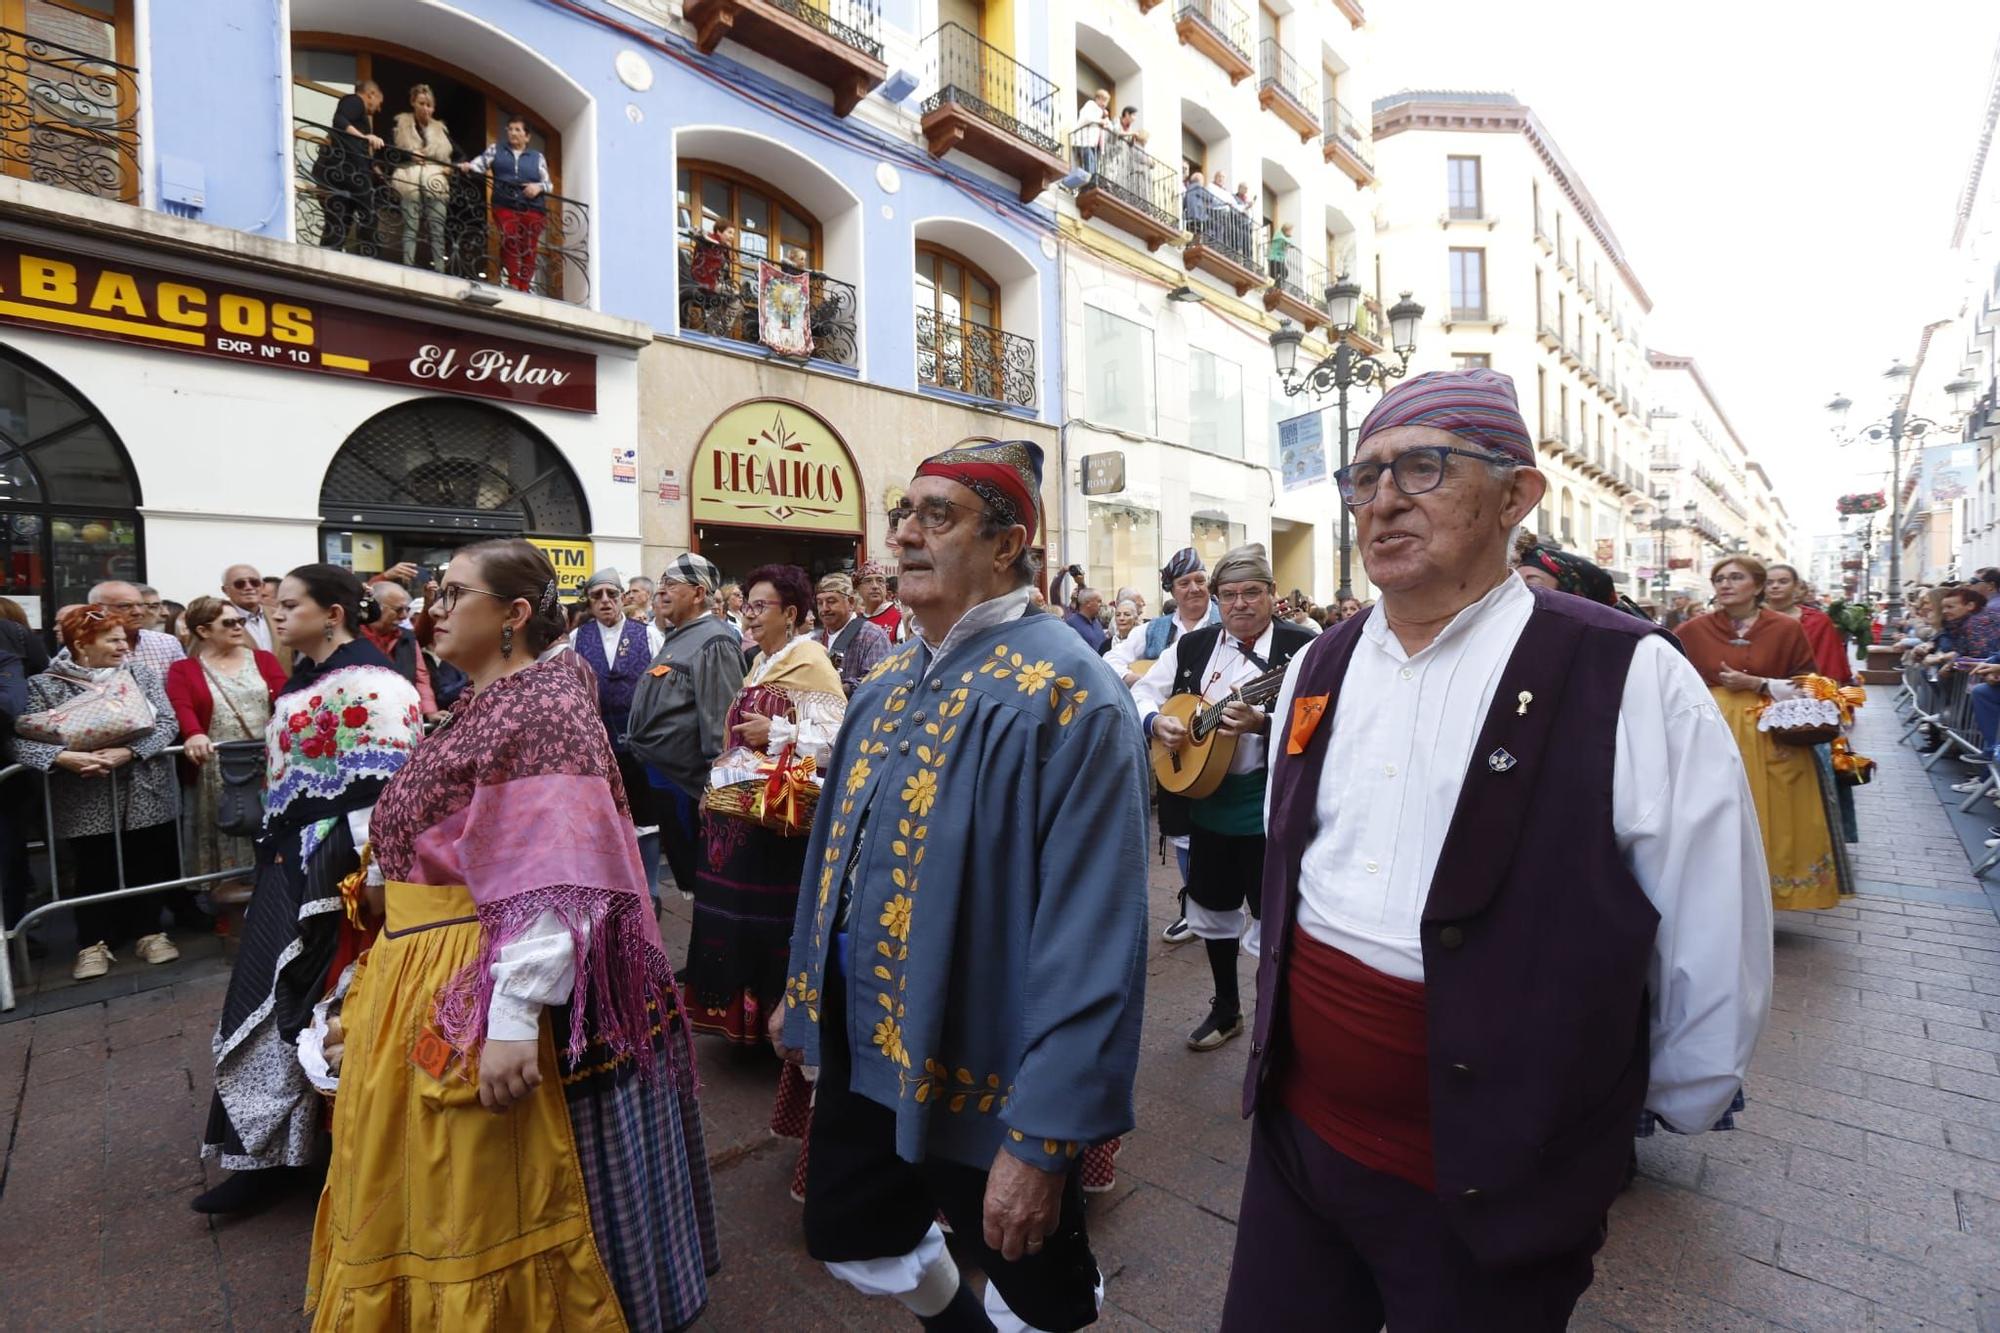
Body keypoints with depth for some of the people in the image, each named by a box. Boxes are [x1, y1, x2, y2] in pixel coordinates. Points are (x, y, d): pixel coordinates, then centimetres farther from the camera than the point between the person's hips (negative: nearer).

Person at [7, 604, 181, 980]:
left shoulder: (141, 674, 2)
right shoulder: (45, 685, -3)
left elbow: (166, 723, -4)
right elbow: (18, 739, -9)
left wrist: (128, 752, -20)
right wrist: (64, 757, -26)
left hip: (145, 793, 2)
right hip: (86, 801, -1)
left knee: (147, 865, 9)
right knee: (95, 871, 7)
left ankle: (149, 932, 23)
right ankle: (93, 943, 21)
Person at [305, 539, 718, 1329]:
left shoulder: (543, 708, -20)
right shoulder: (480, 706, 11)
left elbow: (552, 885, -27)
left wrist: (514, 1018, -29)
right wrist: (384, 972, 23)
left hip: (480, 992, -10)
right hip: (422, 980, 10)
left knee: (483, 1201, 8)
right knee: (420, 1190, 24)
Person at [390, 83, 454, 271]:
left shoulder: (441, 129, 19)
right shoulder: (399, 123, 9)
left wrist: (453, 167, -5)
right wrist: (409, 155, -15)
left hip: (435, 183, 2)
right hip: (409, 182, -2)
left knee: (437, 230, -3)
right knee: (410, 228, -6)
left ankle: (440, 271, -3)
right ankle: (408, 269, -8)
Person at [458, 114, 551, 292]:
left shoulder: (537, 157, 20)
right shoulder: (496, 149, 20)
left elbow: (549, 184, 14)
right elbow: (481, 163, 7)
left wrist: (538, 187, -8)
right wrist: (468, 166, -15)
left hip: (532, 208, 0)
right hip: (505, 205, 0)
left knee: (528, 250, -6)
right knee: (510, 242, -19)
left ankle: (524, 289, -4)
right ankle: (510, 286, -18)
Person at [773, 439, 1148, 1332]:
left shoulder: (1063, 694, -22)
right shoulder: (891, 680, 4)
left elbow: (1091, 938, -24)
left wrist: (1045, 1137, -21)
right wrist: (804, 989, 18)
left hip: (980, 1076, -7)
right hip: (863, 1046, 8)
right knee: (853, 1244, 26)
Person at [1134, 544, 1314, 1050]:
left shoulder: (1301, 647, -8)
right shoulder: (1193, 646, 6)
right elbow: (1142, 692, 10)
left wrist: (1263, 723, -34)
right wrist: (1155, 722, -10)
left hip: (1270, 807, -5)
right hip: (1206, 800, 5)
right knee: (1211, 908, 19)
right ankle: (1225, 1008, 40)